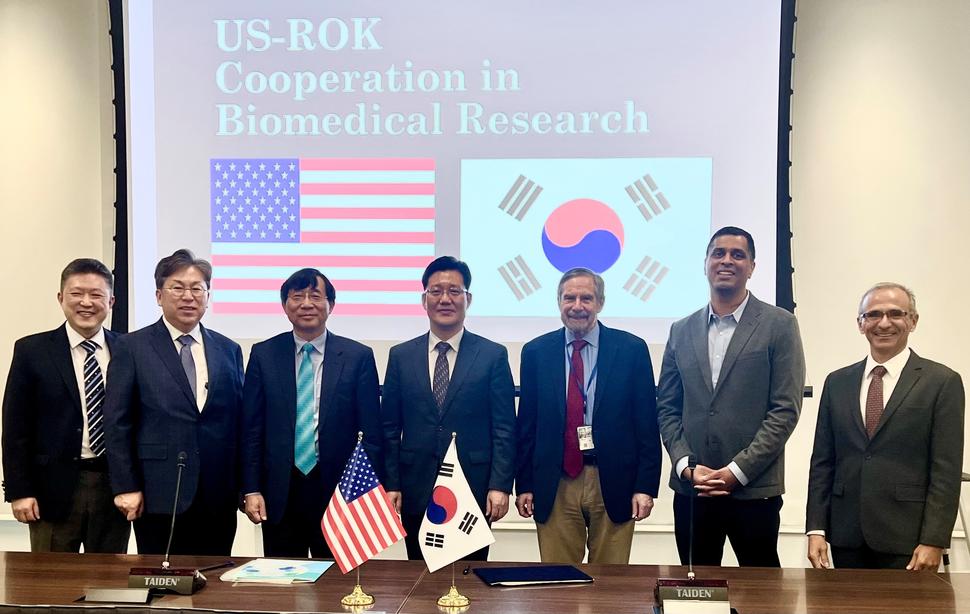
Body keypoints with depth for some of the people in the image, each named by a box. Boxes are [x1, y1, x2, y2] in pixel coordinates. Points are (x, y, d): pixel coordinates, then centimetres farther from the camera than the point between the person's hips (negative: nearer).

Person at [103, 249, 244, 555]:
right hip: (159, 495, -3)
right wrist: (126, 487, -6)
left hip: (219, 498, 3)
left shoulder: (229, 350, 11)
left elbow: (240, 421, 11)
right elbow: (117, 423, -1)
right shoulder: (132, 348, 1)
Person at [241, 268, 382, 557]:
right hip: (280, 493, 1)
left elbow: (372, 434, 0)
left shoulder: (358, 357, 0)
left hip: (339, 491, -1)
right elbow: (251, 429, 4)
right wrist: (251, 490, -2)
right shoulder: (263, 355, 4)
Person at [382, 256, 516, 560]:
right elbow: (390, 428, 8)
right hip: (416, 492, 2)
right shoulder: (401, 356, 7)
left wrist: (500, 486, -9)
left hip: (473, 490, -2)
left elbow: (504, 428, -1)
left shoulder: (493, 355, 1)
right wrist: (390, 485, 1)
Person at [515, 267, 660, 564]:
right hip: (555, 486, 1)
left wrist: (646, 486, -5)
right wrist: (524, 485, 4)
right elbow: (526, 424, 8)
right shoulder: (536, 352, 5)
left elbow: (647, 424, 0)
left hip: (613, 485, -1)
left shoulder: (632, 349, 1)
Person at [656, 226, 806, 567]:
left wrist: (736, 471, -12)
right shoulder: (682, 331, 11)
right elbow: (667, 408, 11)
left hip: (754, 489, -3)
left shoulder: (779, 325, 0)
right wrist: (687, 467, -4)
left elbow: (786, 409, -6)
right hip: (691, 489, 3)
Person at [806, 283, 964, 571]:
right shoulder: (837, 382, 10)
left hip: (905, 538, -3)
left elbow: (947, 470, -6)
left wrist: (933, 542, -12)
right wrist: (816, 529, 1)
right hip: (846, 537, 3)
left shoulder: (943, 382, -1)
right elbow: (822, 461, 9)